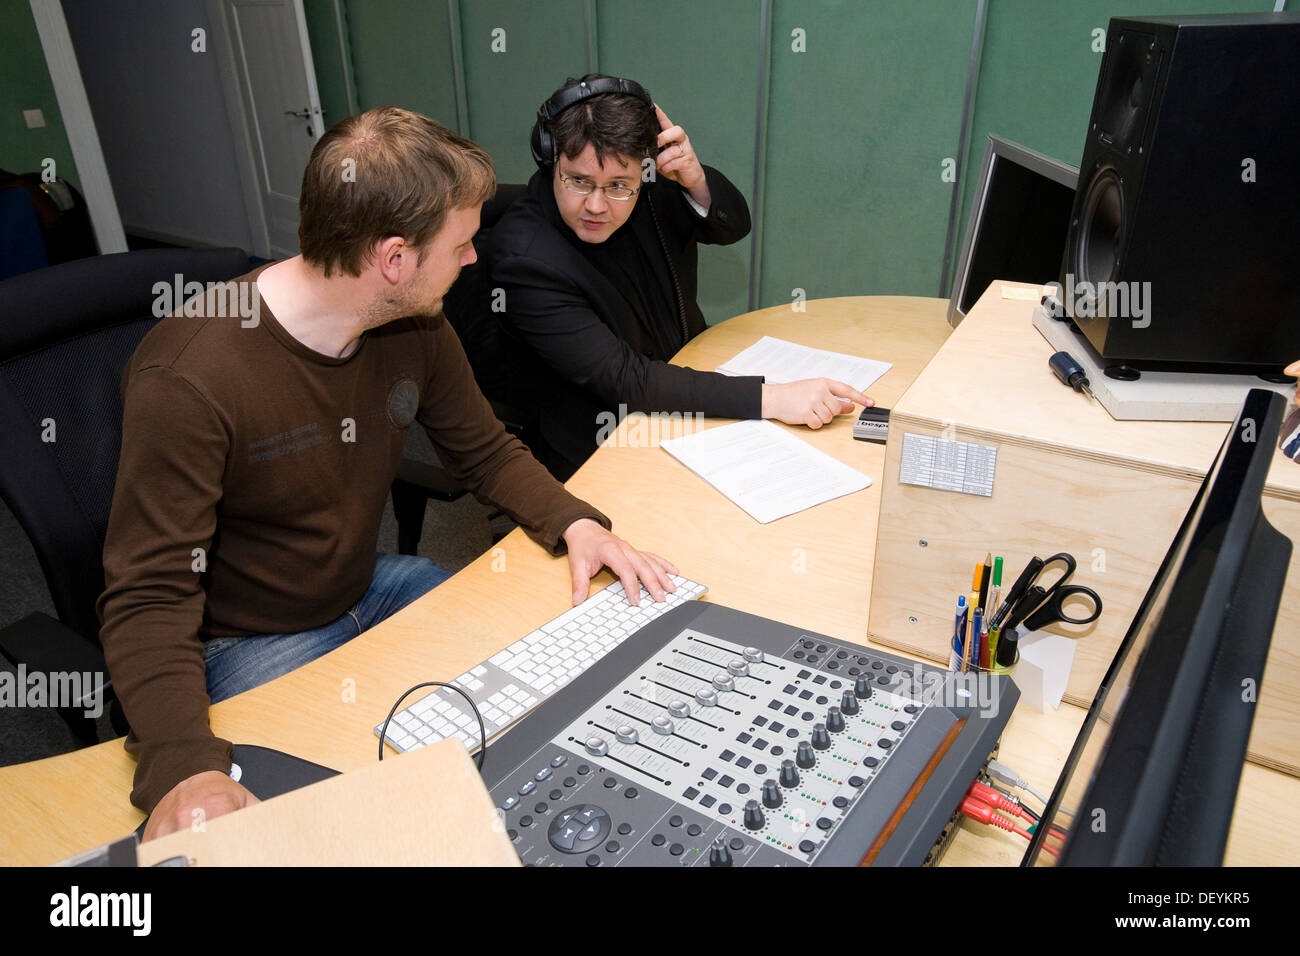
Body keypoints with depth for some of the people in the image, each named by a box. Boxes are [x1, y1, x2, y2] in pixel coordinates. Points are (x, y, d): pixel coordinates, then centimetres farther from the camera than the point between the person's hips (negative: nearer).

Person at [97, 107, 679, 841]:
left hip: (370, 589, 6)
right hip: (251, 647, -5)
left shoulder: (415, 327, -8)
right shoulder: (188, 377, -28)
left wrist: (576, 523, -14)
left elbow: (487, 452, 5)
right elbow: (149, 599, -25)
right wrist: (184, 768, -41)